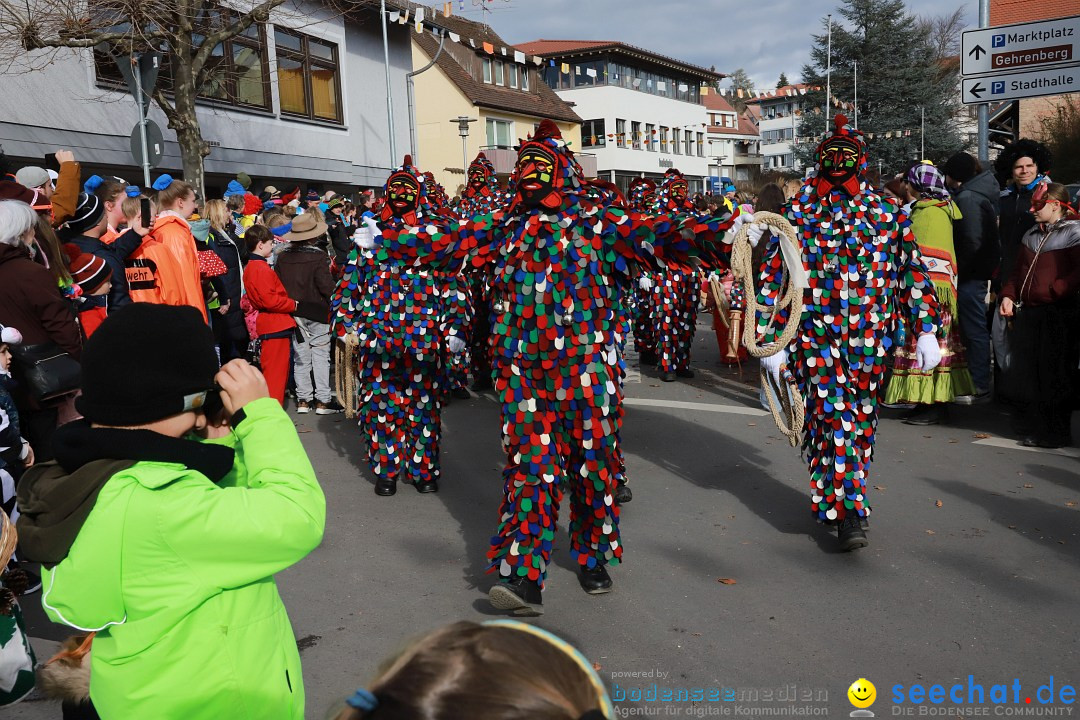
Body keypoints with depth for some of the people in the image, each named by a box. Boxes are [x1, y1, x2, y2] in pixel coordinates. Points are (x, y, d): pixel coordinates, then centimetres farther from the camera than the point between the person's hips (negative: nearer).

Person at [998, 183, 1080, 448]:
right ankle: (1031, 429, 19)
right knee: (1025, 373, 8)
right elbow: (1018, 271, 20)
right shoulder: (1032, 236, 17)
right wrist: (1008, 295, 6)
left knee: (1054, 375, -1)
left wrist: (1052, 292, -22)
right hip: (1027, 313, 7)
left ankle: (1056, 434, 10)